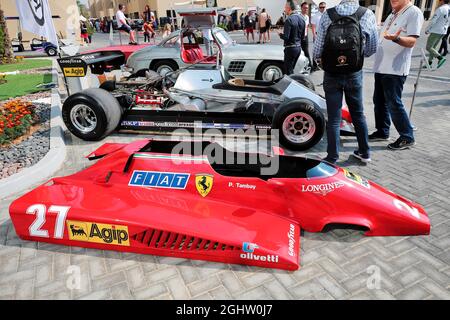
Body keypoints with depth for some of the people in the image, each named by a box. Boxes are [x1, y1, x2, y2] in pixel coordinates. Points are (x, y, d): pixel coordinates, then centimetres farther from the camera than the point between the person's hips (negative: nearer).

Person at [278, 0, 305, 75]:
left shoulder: (289, 20, -17)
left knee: (288, 71, 0)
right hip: (299, 47, 8)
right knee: (291, 69, 19)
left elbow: (286, 37, -20)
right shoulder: (301, 19, 8)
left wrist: (280, 34, -1)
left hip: (290, 48, -8)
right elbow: (302, 36, 12)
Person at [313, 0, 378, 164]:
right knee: (358, 114, 18)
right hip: (354, 74, 1)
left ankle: (332, 158, 12)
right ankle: (364, 152, 30)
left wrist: (319, 57, 11)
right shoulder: (368, 15, -8)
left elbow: (317, 51, -11)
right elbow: (371, 49, 0)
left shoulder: (327, 15, -11)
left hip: (331, 75, -1)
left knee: (334, 118, 6)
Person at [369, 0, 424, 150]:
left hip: (395, 69, -9)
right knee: (379, 101, 13)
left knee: (394, 104, -6)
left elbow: (411, 41, -20)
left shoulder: (414, 12, -9)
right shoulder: (393, 14, 17)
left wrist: (396, 38, -37)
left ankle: (407, 137, 7)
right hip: (381, 67, 9)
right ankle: (382, 132, 26)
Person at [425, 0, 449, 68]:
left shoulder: (440, 9, -15)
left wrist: (427, 30, -4)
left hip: (436, 31, -8)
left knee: (428, 47, -4)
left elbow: (433, 21, -16)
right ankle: (429, 63, 14)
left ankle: (440, 58, -18)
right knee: (433, 47, 15)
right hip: (443, 32, 8)